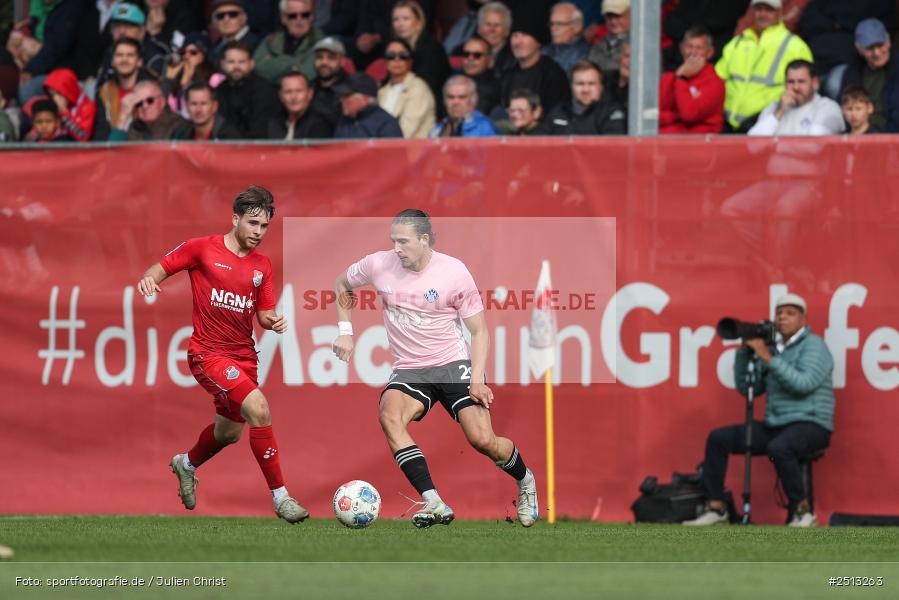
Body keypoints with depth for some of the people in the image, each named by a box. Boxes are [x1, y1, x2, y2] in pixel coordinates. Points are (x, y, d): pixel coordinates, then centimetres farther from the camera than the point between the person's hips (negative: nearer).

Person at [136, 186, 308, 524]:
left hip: (244, 354, 7)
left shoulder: (262, 265, 9)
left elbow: (264, 314, 12)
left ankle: (186, 464, 56)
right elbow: (160, 268, 1)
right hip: (208, 353, -7)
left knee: (229, 432, 22)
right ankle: (281, 497, -21)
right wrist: (148, 279, -22)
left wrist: (273, 321, -10)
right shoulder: (202, 249, -6)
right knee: (258, 408, -26)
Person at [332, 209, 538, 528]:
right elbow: (342, 284, 20)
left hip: (454, 362, -2)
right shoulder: (379, 265, -3)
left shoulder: (454, 272, -10)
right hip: (409, 370, 2)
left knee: (482, 440, -17)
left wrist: (477, 379, -14)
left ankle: (525, 481, 20)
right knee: (389, 416, -31)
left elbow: (479, 330, -3)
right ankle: (434, 505, -37)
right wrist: (345, 331, 9)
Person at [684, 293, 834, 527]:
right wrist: (745, 352, 2)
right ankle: (716, 508, 2)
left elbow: (803, 384, -22)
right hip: (774, 426, 8)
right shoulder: (774, 348, 15)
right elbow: (745, 388, 14)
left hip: (809, 424, -8)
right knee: (718, 438, 0)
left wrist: (767, 357, -21)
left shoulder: (813, 345, -5)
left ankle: (802, 512, -23)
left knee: (778, 447, -39)